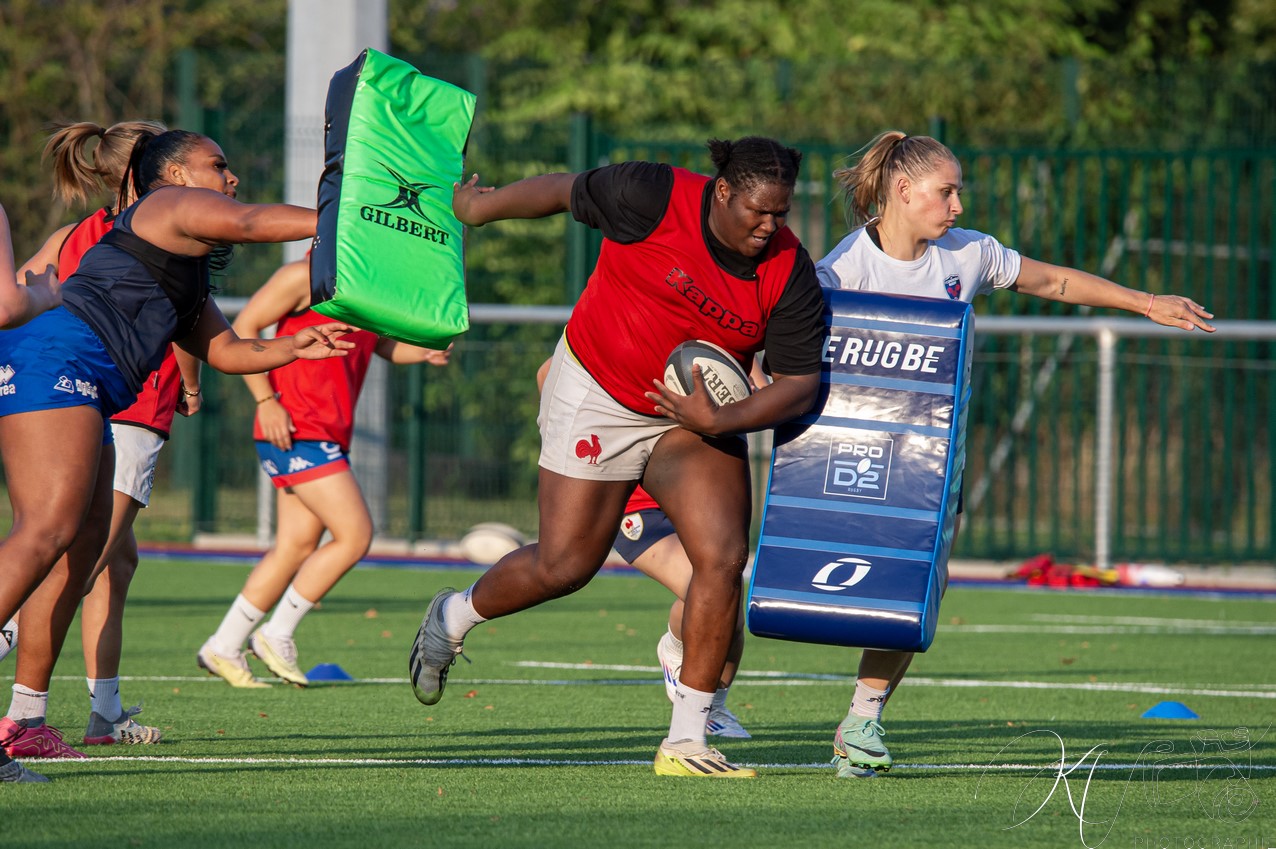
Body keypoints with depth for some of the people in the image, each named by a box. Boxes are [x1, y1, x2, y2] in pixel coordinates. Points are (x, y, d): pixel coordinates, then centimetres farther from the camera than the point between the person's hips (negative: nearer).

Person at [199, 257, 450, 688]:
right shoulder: (306, 276, -10)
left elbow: (385, 344, 27)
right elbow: (242, 329, -11)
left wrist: (425, 352, 5)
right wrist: (266, 401, -18)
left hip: (329, 437, 9)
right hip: (295, 432, -9)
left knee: (297, 546, 9)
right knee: (355, 535, -12)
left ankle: (222, 648, 16)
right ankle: (277, 634, -2)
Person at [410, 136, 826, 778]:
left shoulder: (789, 272, -14)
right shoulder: (652, 198, -22)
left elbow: (800, 383, -11)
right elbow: (561, 192, -5)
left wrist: (718, 421, -26)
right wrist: (476, 207, 11)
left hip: (696, 418, 3)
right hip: (596, 397, -3)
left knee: (723, 557, -15)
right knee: (565, 566, -1)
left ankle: (685, 742, -7)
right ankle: (453, 618, 32)